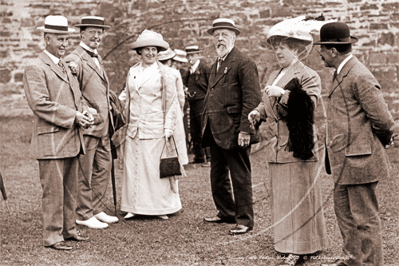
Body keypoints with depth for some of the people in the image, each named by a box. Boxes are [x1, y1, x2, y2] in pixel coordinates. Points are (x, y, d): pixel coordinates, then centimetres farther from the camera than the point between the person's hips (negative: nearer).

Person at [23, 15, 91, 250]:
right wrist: (73, 116, -18)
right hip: (51, 141, -8)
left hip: (72, 140, 8)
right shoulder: (35, 69, -9)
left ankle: (68, 228, 25)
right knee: (54, 191, -4)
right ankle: (52, 236, 3)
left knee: (71, 189, 14)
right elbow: (40, 104, -18)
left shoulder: (67, 67, 19)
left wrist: (84, 113, 1)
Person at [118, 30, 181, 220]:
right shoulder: (132, 72, 11)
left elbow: (172, 103, 0)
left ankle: (162, 207, 9)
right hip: (134, 129, 4)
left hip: (155, 129, -4)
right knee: (133, 167, 4)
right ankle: (134, 206, 12)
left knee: (155, 167, -2)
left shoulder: (165, 73, -1)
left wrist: (168, 129, -6)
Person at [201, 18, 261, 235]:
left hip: (234, 131, -9)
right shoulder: (215, 66, 19)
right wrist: (206, 125, 15)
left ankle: (244, 220, 6)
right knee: (218, 176, 17)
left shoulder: (244, 63, -10)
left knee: (240, 177, -2)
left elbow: (252, 98, -16)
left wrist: (245, 129, -22)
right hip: (216, 131, 9)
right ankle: (226, 213, 32)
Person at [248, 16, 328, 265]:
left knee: (299, 197, -3)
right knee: (282, 197, 10)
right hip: (277, 148, 8)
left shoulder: (308, 76, -7)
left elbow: (310, 105, -22)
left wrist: (284, 94, -27)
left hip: (298, 147, -8)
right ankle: (290, 244, 19)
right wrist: (257, 113, 6)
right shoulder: (275, 76, 16)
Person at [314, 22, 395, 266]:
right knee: (344, 211, 19)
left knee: (365, 218, 0)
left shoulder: (359, 77, -19)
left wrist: (382, 139, -3)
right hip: (345, 161, 11)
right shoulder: (343, 73, 13)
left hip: (359, 160, -10)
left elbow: (383, 120, -20)